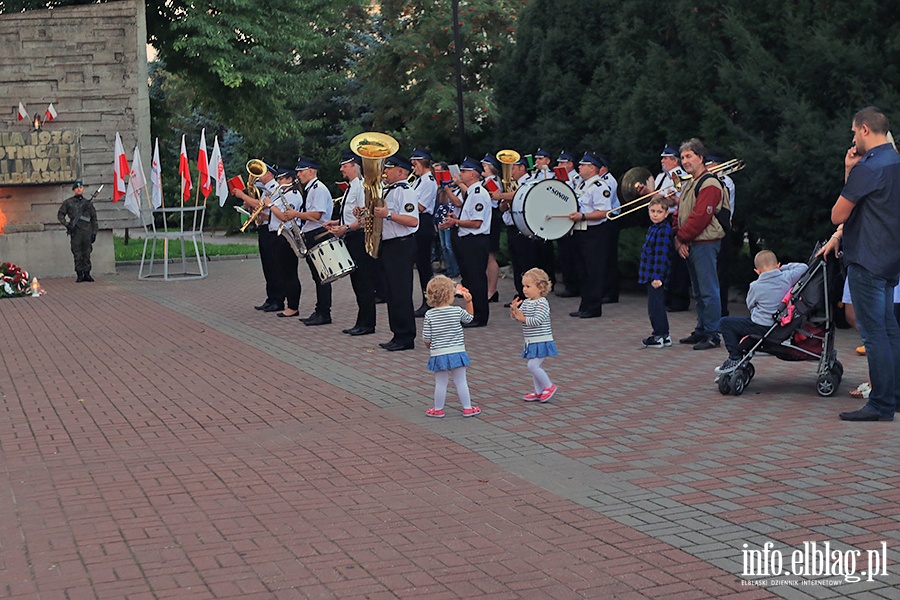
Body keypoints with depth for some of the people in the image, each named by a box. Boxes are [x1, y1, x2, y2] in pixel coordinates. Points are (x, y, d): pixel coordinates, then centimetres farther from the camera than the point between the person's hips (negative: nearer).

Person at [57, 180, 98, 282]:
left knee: (87, 254, 2)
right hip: (75, 231, -2)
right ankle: (79, 275, 2)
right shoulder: (68, 202, 9)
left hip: (87, 231, 2)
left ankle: (87, 274, 7)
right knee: (77, 254, -1)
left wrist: (94, 232, 8)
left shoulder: (88, 203, 14)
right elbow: (60, 215, 10)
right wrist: (66, 224, -6)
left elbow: (94, 219, 15)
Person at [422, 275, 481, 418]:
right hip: (457, 352, 0)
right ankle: (467, 408, 18)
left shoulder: (429, 315, -9)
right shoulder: (457, 311, -8)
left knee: (440, 383, 9)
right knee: (461, 381, 9)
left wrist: (430, 347, 15)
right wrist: (469, 301, 15)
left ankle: (438, 409, 19)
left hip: (438, 354, 0)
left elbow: (426, 338, -4)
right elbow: (469, 317, 14)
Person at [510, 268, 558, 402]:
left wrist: (523, 318, -20)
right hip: (531, 342, 8)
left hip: (541, 341, -8)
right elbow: (517, 315, 4)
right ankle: (539, 392, 22)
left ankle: (549, 386, 2)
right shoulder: (526, 302, 10)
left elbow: (537, 320, -24)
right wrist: (514, 310, -16)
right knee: (535, 366, 12)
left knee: (533, 366, -14)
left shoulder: (542, 303, -15)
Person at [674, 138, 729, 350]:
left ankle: (712, 335, -5)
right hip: (689, 245, 10)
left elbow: (700, 216, -20)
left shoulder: (709, 184, -13)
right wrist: (678, 239, 2)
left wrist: (681, 237, -12)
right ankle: (701, 331, 22)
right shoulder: (689, 185, 19)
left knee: (709, 291, -7)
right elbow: (680, 214, 18)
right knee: (698, 292, 15)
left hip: (705, 243, -10)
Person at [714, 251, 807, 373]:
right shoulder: (787, 278, -6)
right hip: (782, 325, 7)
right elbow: (803, 267, 8)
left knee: (724, 323, 4)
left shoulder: (756, 286, -10)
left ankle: (735, 359, -1)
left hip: (762, 327, -7)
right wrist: (785, 268, 14)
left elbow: (749, 304, 5)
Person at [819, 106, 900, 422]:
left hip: (867, 261, -10)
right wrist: (839, 236, 11)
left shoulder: (867, 167, -18)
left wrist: (848, 172, -2)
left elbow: (837, 215, -13)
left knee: (873, 332, -6)